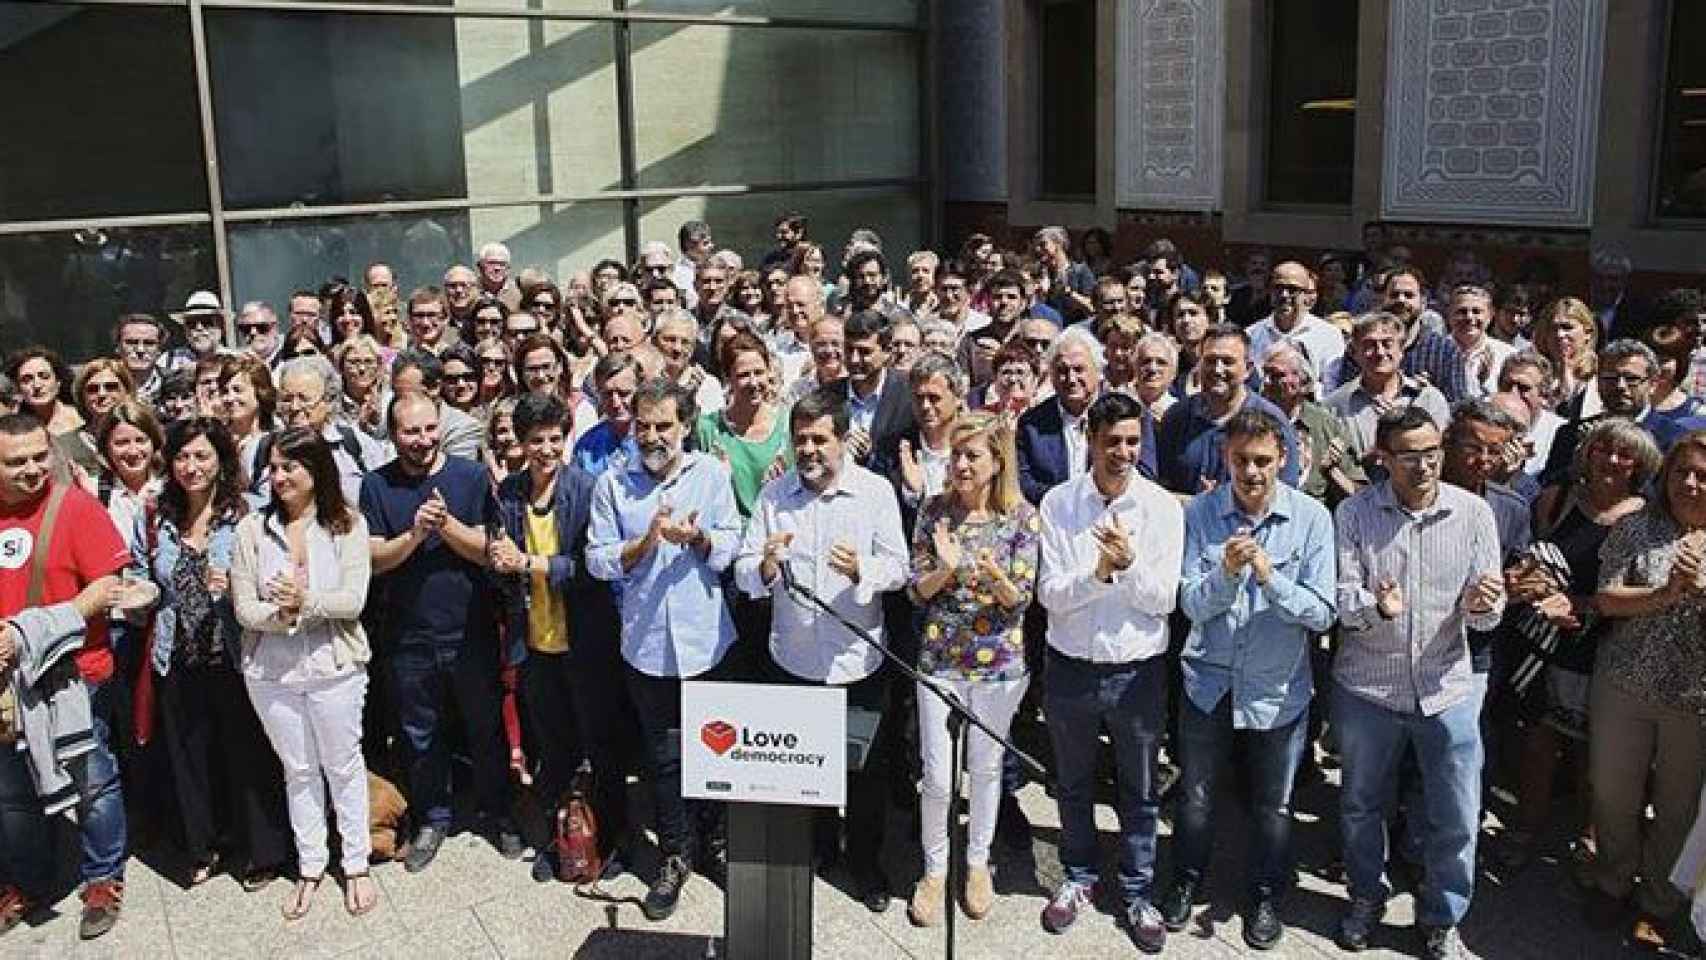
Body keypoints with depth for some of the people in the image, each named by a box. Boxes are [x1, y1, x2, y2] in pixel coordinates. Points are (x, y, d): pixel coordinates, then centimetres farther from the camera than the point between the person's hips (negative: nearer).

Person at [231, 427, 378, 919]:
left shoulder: (347, 524, -6)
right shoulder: (252, 527, -2)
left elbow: (353, 600, -12)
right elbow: (244, 608, -5)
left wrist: (306, 602, -26)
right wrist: (282, 615, -23)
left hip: (334, 666, -2)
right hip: (270, 671, 2)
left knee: (343, 766, 10)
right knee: (298, 770, 15)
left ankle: (356, 865, 25)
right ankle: (310, 866, 29)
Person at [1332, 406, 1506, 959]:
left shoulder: (1474, 513, -6)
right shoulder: (1355, 513, -8)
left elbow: (1490, 612, -5)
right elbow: (1339, 597, -12)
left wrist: (1481, 604, -28)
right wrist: (1375, 606, -34)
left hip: (1449, 688, 0)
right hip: (1368, 688, 0)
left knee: (1456, 820, 8)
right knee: (1361, 806, 17)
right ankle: (1366, 898, 42)